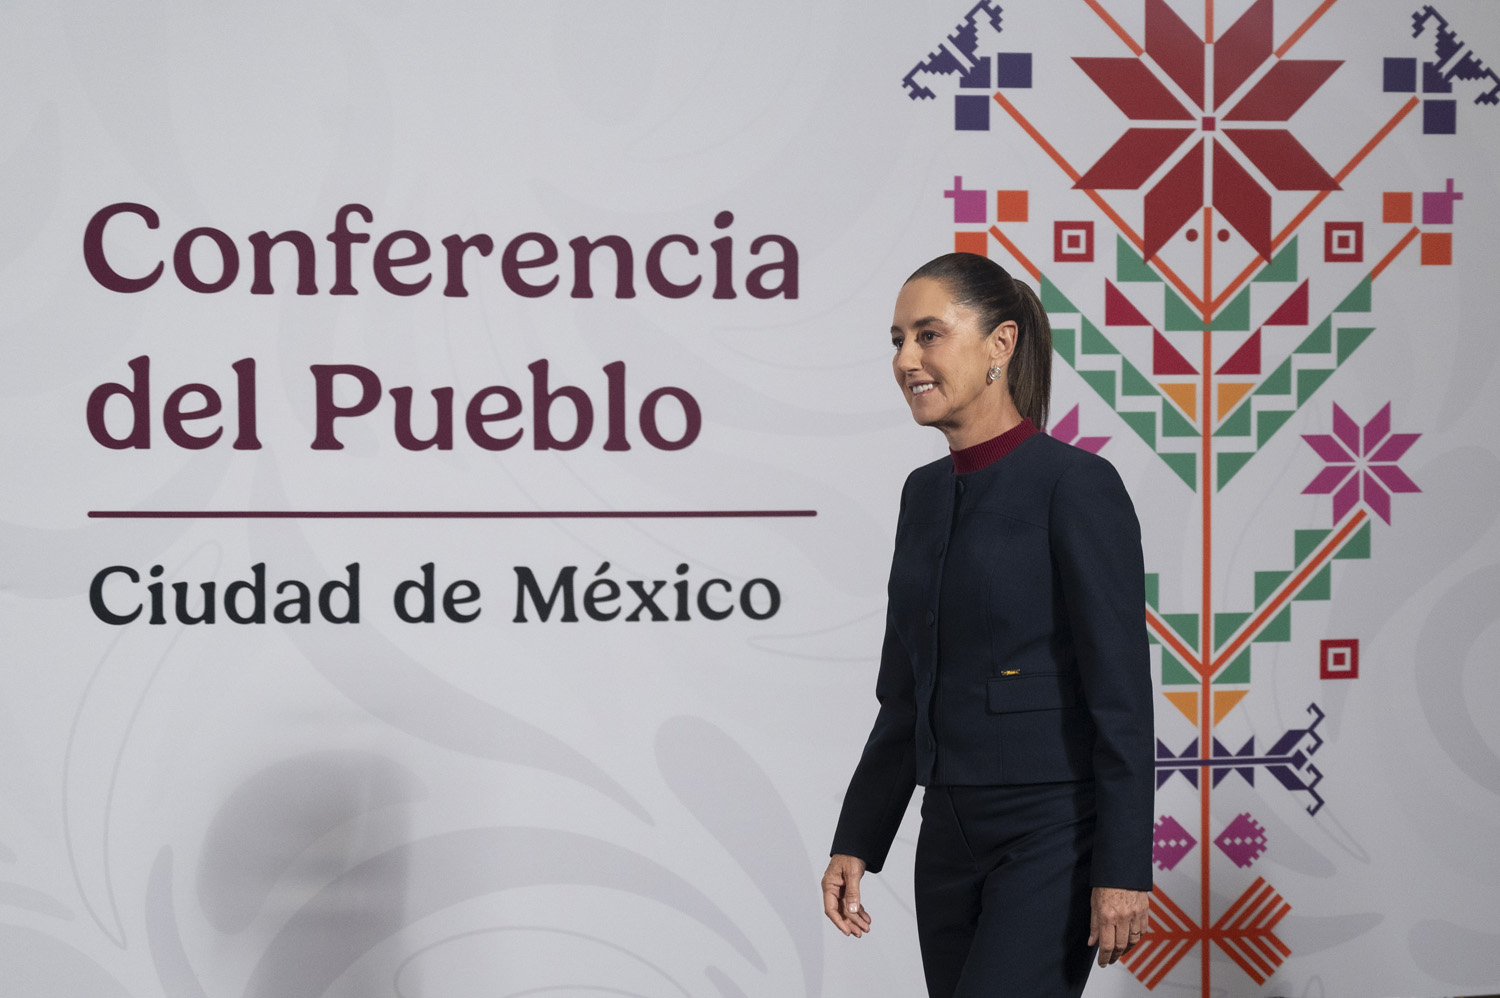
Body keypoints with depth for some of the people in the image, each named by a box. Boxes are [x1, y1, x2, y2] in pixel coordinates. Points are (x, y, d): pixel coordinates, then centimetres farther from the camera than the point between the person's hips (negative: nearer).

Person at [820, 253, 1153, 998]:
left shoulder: (1076, 485, -11)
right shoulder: (926, 494, 11)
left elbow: (1122, 692, -14)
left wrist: (1124, 870, -17)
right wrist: (856, 843, 12)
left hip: (1052, 834, -8)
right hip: (950, 837, 8)